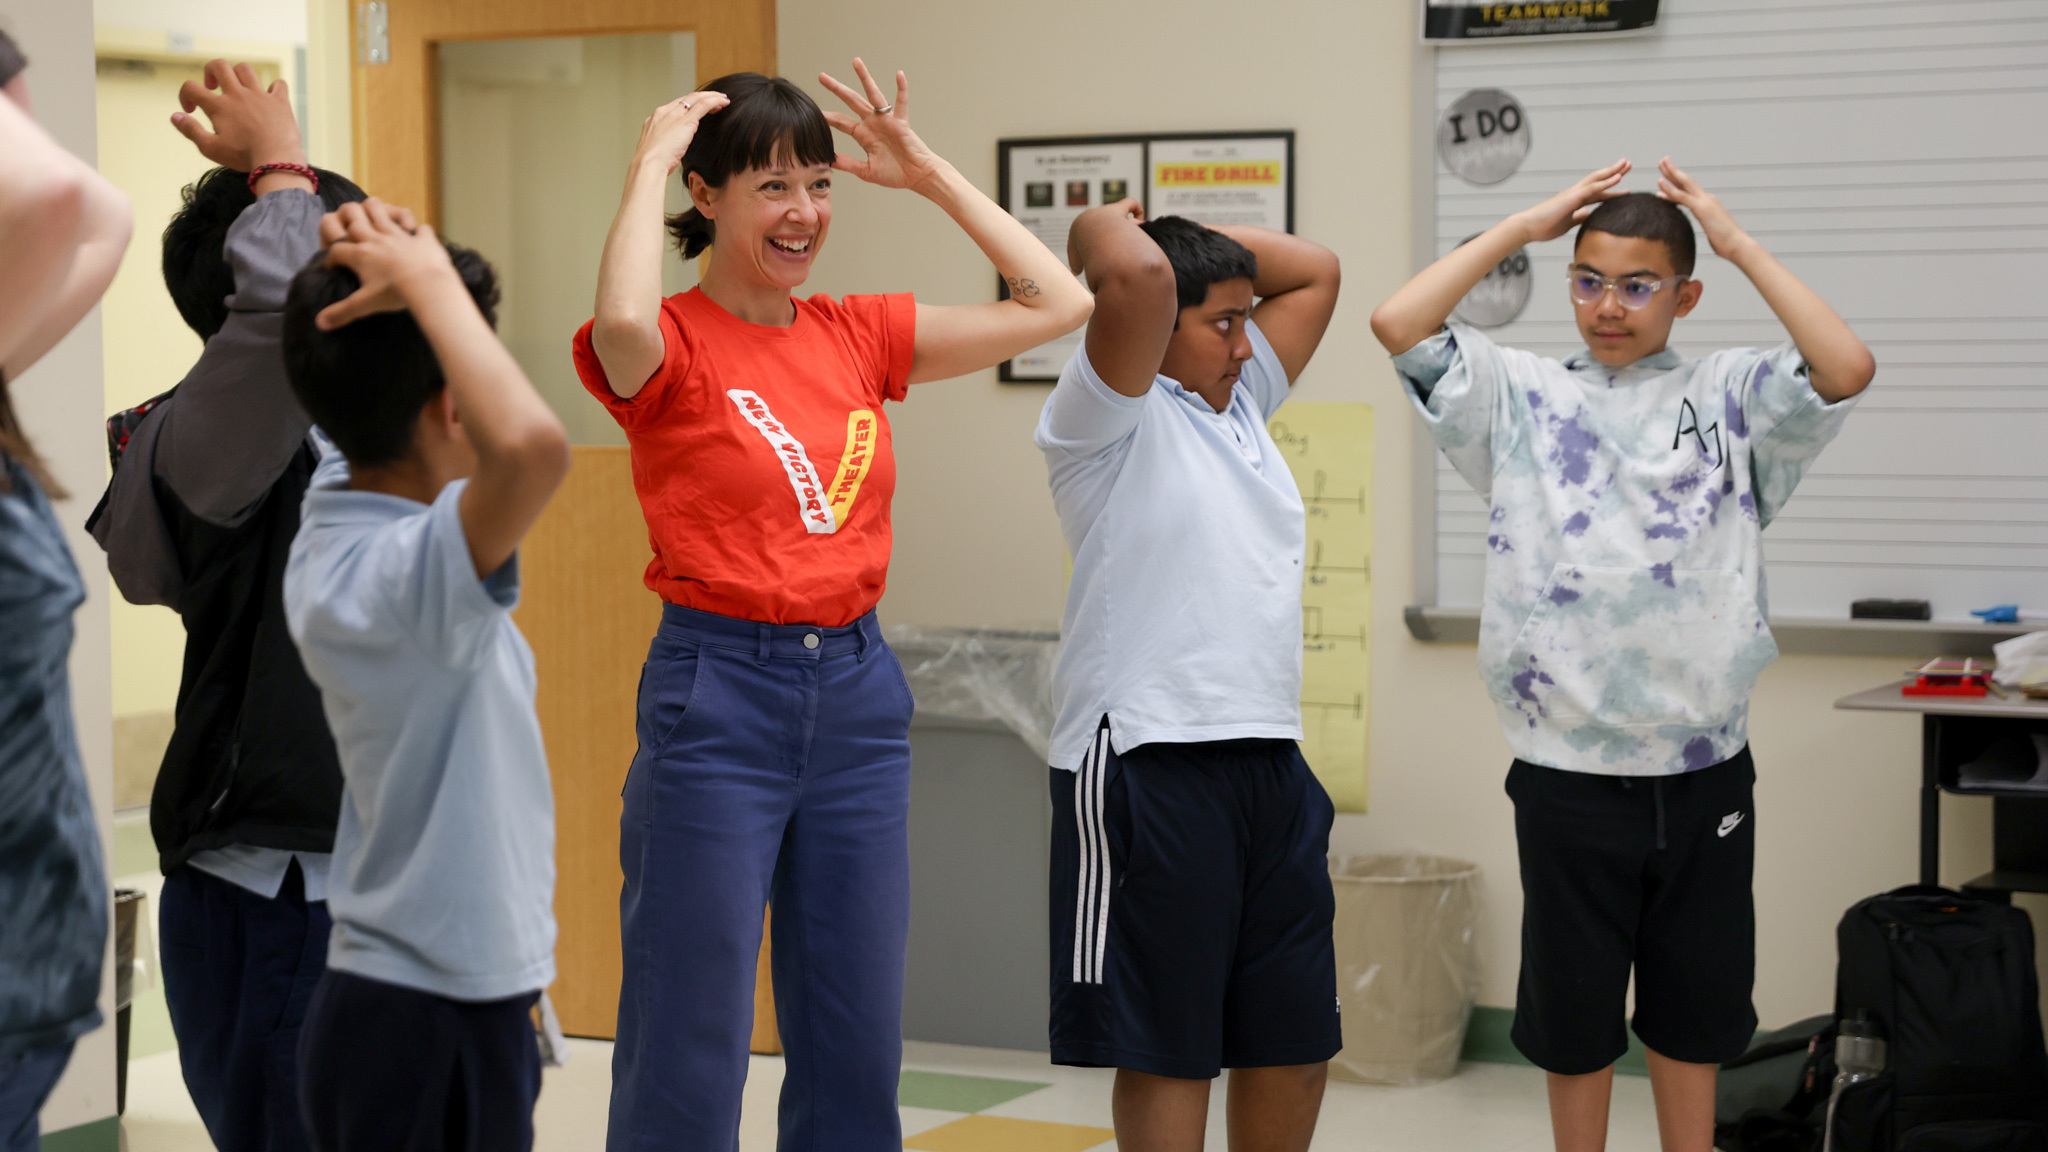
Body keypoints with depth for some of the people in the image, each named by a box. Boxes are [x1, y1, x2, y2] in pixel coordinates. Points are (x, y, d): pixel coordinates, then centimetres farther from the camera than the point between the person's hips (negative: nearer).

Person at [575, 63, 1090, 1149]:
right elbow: (623, 322, -33)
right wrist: (649, 160, -17)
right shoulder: (670, 346, -7)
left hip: (857, 691, 6)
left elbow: (1058, 303, 9)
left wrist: (928, 173, 6)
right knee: (690, 1048, 1)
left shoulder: (856, 336, 9)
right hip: (717, 691, -5)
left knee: (858, 1039, 13)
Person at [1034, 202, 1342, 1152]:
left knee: (1296, 1044, 13)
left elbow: (1315, 271, 25)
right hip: (1148, 765, -8)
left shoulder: (1239, 409, 20)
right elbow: (1138, 275, -21)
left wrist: (1200, 235, 15)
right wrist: (1105, 226, 0)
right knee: (1167, 1053, -2)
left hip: (1271, 762, 8)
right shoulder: (1114, 419, -4)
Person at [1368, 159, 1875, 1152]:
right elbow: (1398, 323, -9)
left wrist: (1736, 242, -9)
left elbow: (1848, 368, -16)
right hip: (1567, 765, 0)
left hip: (1703, 765, 0)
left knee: (1692, 1006, 15)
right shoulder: (1523, 397, 3)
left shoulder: (1729, 395, 2)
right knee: (1572, 1010, 12)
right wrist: (1522, 226, -4)